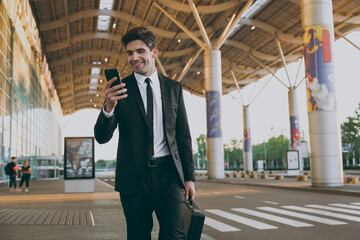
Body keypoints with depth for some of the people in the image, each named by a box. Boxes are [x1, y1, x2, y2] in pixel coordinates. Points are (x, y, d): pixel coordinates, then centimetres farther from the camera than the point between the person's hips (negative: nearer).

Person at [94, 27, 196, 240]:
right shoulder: (121, 89, 3)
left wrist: (189, 176, 6)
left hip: (168, 174, 1)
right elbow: (102, 137, -4)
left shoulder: (174, 88, 9)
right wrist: (109, 107, -23)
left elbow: (183, 136, 11)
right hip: (134, 177, -1)